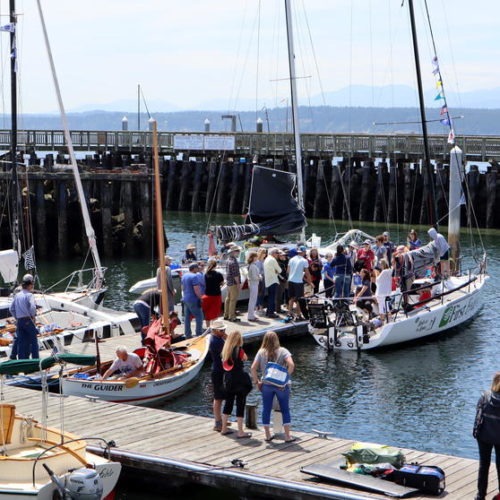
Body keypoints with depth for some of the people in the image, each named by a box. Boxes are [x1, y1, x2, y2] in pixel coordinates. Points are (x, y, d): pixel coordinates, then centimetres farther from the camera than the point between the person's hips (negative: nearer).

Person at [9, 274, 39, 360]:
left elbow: (11, 308, 12)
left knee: (21, 342, 7)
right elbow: (32, 307, -23)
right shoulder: (29, 295, -10)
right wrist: (32, 316, -8)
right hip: (28, 320, -6)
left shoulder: (17, 295, 9)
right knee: (34, 340, 5)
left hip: (19, 321, 6)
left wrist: (16, 318, 17)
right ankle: (35, 359, 5)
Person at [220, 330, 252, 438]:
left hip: (228, 380, 7)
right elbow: (245, 358, 2)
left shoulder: (225, 350, 4)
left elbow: (224, 363, 9)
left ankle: (224, 429, 25)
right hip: (239, 380, -7)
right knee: (240, 404, -1)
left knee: (228, 403, 17)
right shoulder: (238, 350, -14)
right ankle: (240, 432, 0)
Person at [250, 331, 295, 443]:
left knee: (266, 410, 12)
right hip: (281, 385, -2)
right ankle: (287, 436, 7)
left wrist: (257, 381, 4)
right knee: (285, 410, 7)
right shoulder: (283, 351, -6)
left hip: (266, 385, 2)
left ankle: (268, 435, 19)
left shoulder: (261, 352, 0)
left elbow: (253, 368, -5)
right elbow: (291, 364, -19)